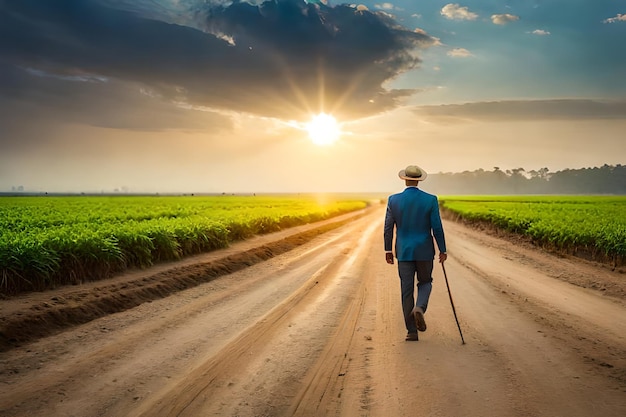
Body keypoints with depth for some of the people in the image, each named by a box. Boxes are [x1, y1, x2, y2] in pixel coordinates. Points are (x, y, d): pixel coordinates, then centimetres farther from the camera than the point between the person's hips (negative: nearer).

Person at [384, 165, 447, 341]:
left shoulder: (393, 200, -5)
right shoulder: (431, 200, -8)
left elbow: (388, 227, -1)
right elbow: (437, 228, -7)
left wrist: (388, 250, 9)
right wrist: (442, 250, 4)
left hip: (404, 252, 1)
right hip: (424, 251, -1)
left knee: (407, 290, 7)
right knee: (425, 282, 20)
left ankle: (412, 331, 7)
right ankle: (419, 308, -11)